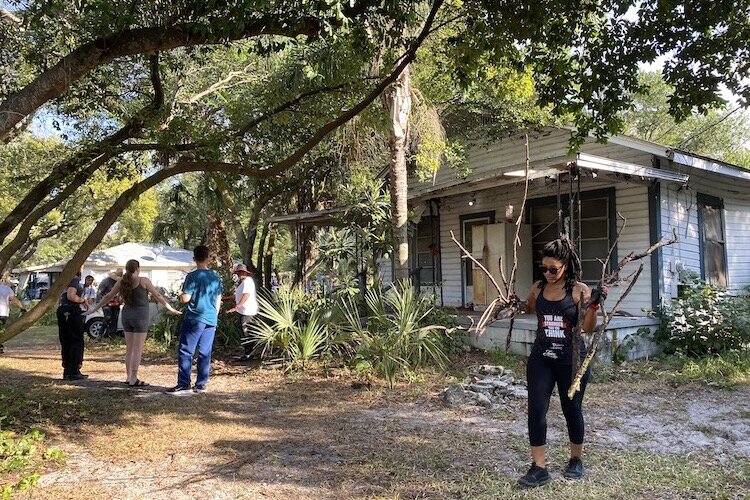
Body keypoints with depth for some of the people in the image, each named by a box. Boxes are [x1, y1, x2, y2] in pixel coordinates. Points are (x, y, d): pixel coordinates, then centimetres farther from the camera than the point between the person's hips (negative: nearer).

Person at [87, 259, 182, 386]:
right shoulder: (143, 281, -9)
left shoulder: (121, 282, 3)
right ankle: (133, 380, -3)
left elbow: (107, 297, 10)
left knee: (129, 348, 14)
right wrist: (171, 309, 3)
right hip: (140, 316, -6)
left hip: (127, 316, 6)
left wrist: (94, 309, 22)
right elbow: (158, 296, -5)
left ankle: (128, 377, 21)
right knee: (138, 349, -3)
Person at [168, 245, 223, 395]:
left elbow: (185, 298, -12)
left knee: (185, 351, 0)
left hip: (194, 319, -5)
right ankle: (201, 384, 12)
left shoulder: (192, 276, -10)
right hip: (211, 320, 6)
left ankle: (184, 385, -2)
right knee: (205, 353, 8)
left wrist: (180, 295, 10)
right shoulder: (216, 277, 7)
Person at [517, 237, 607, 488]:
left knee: (571, 409, 12)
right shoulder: (538, 288, 2)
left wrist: (594, 306, -23)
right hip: (541, 358, 3)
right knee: (536, 410, -3)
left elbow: (588, 328, -9)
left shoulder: (579, 290, -8)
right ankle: (539, 468, 6)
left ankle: (576, 460, 34)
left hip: (571, 359, -3)